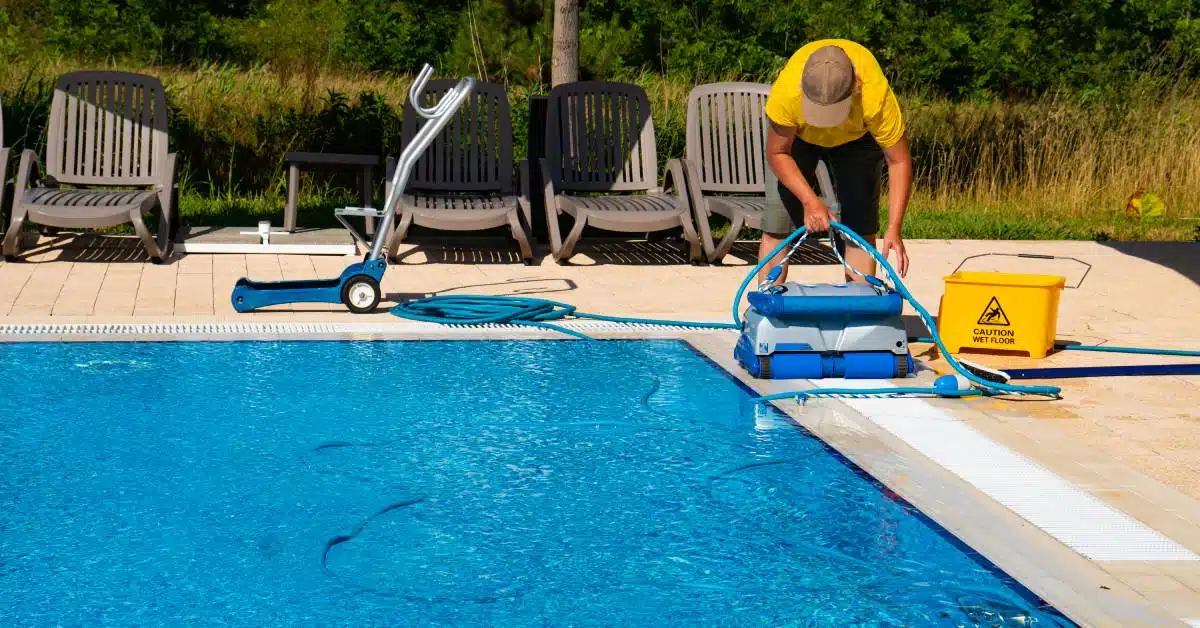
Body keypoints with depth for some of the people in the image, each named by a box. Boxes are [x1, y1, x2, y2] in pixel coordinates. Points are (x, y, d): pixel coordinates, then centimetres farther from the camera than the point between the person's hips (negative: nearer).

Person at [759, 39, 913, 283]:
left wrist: (894, 229, -38)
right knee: (777, 223, -8)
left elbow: (899, 161, -31)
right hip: (795, 133, 0)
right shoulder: (786, 90, -42)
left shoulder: (876, 96, -42)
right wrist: (809, 200, -35)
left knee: (861, 225, -7)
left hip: (856, 136, 0)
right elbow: (778, 153, -25)